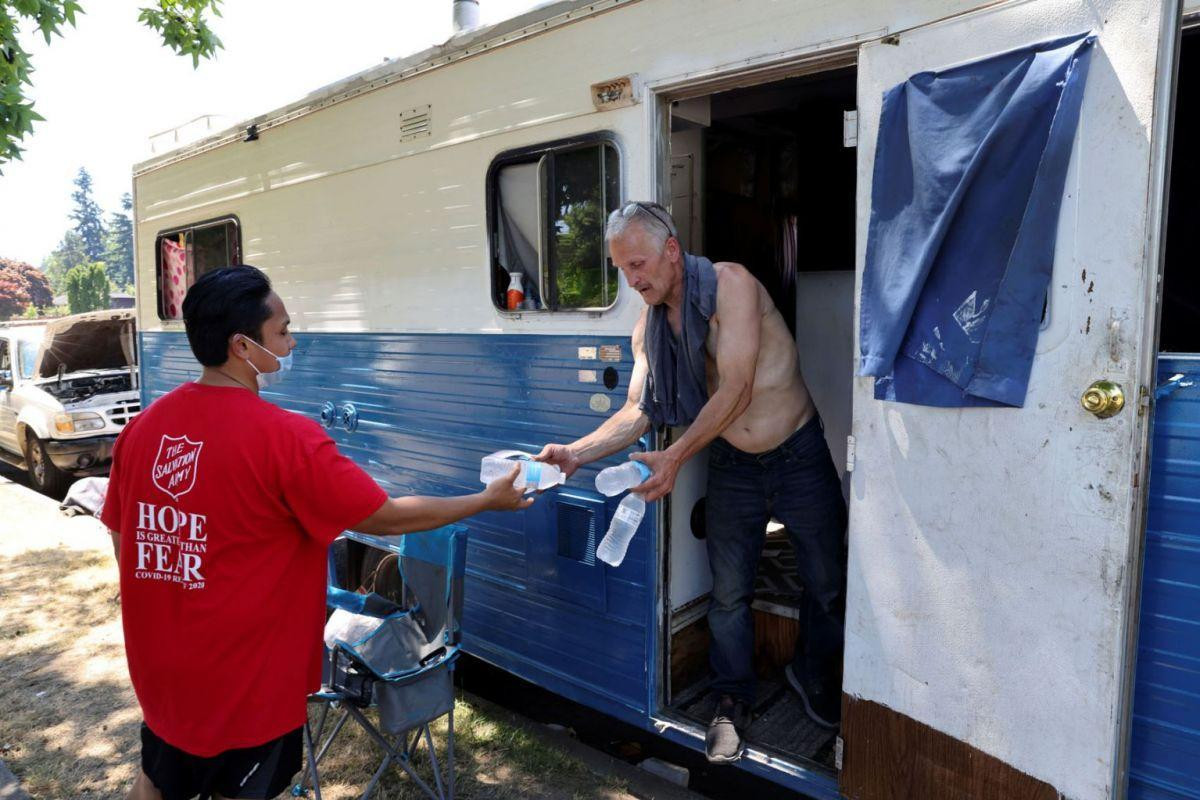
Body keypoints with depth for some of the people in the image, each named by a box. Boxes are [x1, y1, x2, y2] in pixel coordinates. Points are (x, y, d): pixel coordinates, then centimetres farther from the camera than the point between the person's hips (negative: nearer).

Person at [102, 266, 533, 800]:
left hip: (158, 666, 6)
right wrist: (489, 500, -5)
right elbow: (388, 518, -18)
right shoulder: (284, 438, -24)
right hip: (245, 681, -6)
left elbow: (123, 542, 6)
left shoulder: (143, 426, -4)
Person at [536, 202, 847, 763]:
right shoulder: (648, 327, -3)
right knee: (729, 591, 6)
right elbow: (638, 411, -4)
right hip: (732, 465, 4)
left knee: (826, 583, 11)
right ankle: (733, 701, 25)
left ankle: (814, 674, 37)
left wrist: (674, 458, -30)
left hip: (798, 456, -3)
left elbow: (735, 391, -27)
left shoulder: (729, 283, -22)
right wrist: (576, 452, -17)